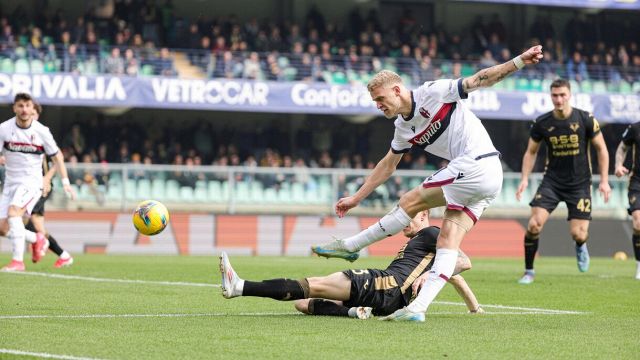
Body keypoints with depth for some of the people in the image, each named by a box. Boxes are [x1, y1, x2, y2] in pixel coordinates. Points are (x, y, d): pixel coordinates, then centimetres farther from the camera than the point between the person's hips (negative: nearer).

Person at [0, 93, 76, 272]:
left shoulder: (41, 131, -6)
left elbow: (57, 156, 5)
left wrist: (65, 183, 0)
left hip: (31, 182, -4)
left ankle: (18, 260, -26)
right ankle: (37, 240, 25)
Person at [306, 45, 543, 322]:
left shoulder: (431, 93, -5)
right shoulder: (404, 128, 18)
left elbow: (479, 80, -6)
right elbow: (387, 165, 30)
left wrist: (519, 61, -15)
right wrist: (356, 198, 31)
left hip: (475, 163, -8)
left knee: (410, 203, -1)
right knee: (449, 240, 0)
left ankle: (349, 246, 9)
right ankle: (418, 307, -5)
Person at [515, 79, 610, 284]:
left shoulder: (585, 119, -9)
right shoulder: (541, 123, -5)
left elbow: (601, 149, 1)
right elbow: (531, 152, 8)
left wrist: (604, 180, -3)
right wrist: (525, 178, -4)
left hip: (579, 184, -1)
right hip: (552, 181, 1)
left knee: (578, 234, -6)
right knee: (534, 224, -17)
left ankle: (581, 246, 34)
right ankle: (529, 271, 1)